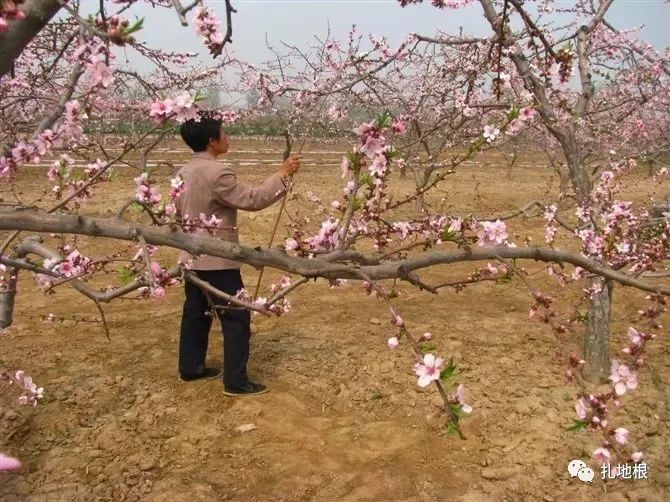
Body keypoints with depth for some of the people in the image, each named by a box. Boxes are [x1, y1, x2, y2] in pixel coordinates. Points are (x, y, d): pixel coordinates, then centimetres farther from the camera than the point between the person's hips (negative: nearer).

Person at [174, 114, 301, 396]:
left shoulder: (184, 172, 8)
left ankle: (190, 368, 30)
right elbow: (253, 199, -21)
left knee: (196, 313, 19)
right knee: (236, 317, -1)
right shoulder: (217, 173, -22)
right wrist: (283, 174, -14)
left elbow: (178, 211, 17)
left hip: (193, 256, 9)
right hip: (217, 259, -9)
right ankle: (236, 381, 3)